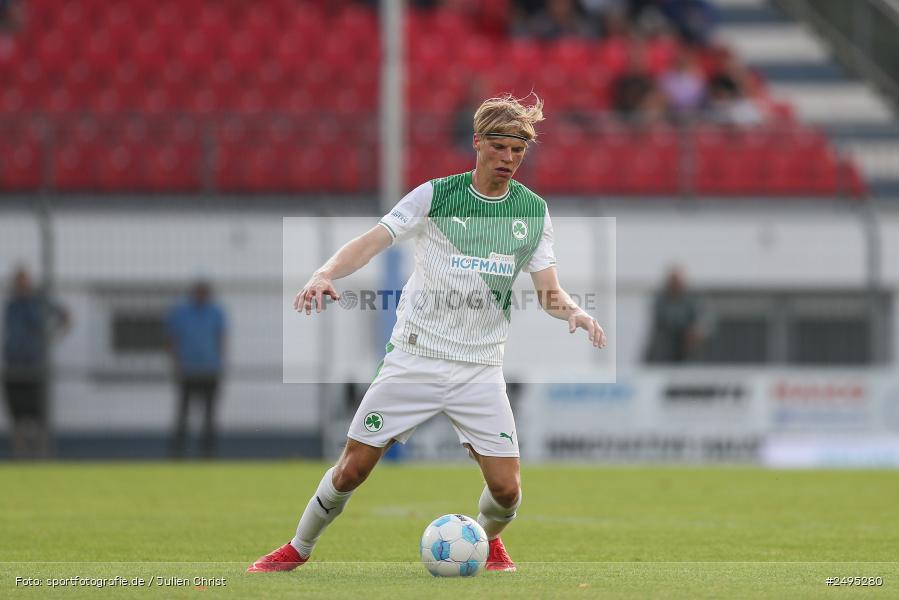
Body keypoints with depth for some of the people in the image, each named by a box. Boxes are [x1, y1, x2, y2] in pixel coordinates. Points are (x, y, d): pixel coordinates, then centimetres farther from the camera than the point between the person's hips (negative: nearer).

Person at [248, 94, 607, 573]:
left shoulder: (534, 212, 4)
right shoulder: (434, 196, -4)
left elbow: (549, 292, 5)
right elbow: (371, 243, -12)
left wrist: (574, 312, -17)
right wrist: (325, 274, -31)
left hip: (480, 368, 2)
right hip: (413, 359, -2)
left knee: (506, 489, -6)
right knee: (352, 469, -1)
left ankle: (488, 540, 28)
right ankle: (297, 550, 21)